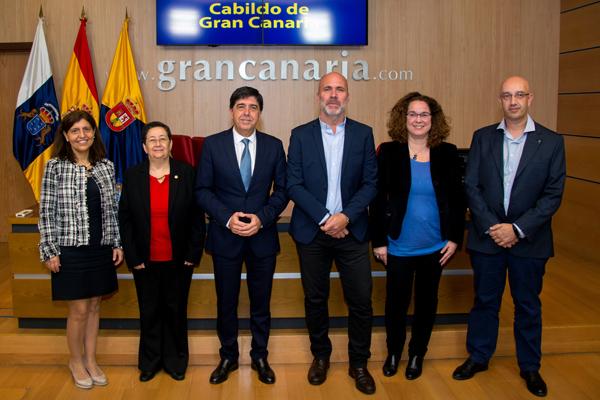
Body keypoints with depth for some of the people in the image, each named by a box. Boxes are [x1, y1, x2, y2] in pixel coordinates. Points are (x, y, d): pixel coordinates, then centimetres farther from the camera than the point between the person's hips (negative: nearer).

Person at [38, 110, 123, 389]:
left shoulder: (106, 166, 5)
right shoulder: (55, 167, -6)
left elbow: (111, 209, 9)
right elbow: (46, 212, -6)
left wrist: (117, 243, 6)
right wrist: (49, 251, -9)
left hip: (100, 249, 4)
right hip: (70, 249, -4)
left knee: (94, 306, 13)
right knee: (79, 310, 4)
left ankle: (90, 360, 29)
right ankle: (76, 361, 27)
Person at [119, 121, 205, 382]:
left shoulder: (187, 174, -3)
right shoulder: (132, 176, 0)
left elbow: (197, 217, -2)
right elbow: (124, 219, 0)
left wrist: (193, 254, -6)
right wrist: (132, 257, -5)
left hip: (178, 260, -1)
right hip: (145, 261, 1)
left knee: (176, 310, 11)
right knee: (149, 311, 12)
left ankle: (175, 360, 28)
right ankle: (150, 361, 29)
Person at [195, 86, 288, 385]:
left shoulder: (274, 146, 1)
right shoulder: (213, 144, -3)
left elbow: (281, 190, 1)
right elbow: (202, 190, -3)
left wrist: (262, 218, -14)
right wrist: (228, 218, -16)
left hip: (263, 235, 1)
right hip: (225, 236, 0)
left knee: (261, 302, 13)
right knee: (226, 302, 12)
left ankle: (260, 357, 31)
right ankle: (228, 357, 31)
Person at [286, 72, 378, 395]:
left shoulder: (363, 134, 4)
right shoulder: (300, 135, 2)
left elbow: (370, 183, -1)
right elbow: (293, 185, -4)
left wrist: (345, 216, -14)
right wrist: (324, 219, -14)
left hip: (351, 230, 0)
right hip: (312, 231, 0)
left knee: (361, 300, 2)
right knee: (315, 299, 11)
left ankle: (359, 364, 21)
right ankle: (320, 356, 31)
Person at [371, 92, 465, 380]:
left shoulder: (447, 153, -1)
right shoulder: (388, 152, -6)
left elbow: (457, 198, 4)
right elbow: (378, 199, -5)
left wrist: (455, 238, 0)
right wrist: (378, 241, -6)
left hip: (435, 246, 2)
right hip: (399, 245, -1)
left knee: (427, 301, 14)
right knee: (396, 301, 7)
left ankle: (417, 354, 33)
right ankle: (393, 352, 31)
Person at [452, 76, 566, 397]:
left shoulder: (551, 142, -3)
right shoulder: (483, 138, 1)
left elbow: (553, 194, -7)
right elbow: (471, 186, -2)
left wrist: (518, 229, -15)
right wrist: (492, 227, -12)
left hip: (529, 240, -1)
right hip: (487, 235, 1)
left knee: (528, 305, 13)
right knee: (484, 300, 13)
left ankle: (530, 366, 29)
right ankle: (478, 357, 31)